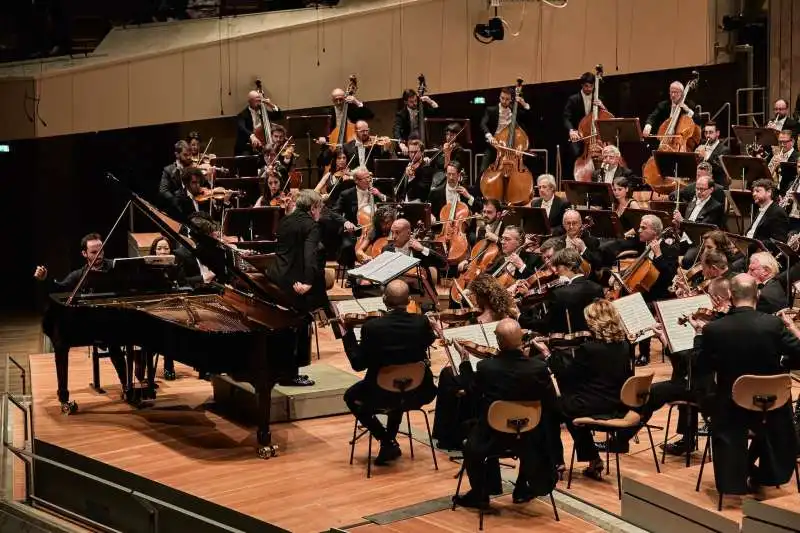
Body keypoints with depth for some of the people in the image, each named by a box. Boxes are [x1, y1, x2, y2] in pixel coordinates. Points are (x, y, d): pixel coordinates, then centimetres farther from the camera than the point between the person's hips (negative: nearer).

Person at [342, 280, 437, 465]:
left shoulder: (372, 326, -21)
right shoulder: (421, 323, -13)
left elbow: (358, 365, -10)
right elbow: (430, 340, 12)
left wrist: (348, 333, -1)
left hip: (382, 394, -4)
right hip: (418, 393, 4)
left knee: (351, 396, 28)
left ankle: (387, 442, 15)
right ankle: (390, 439, 38)